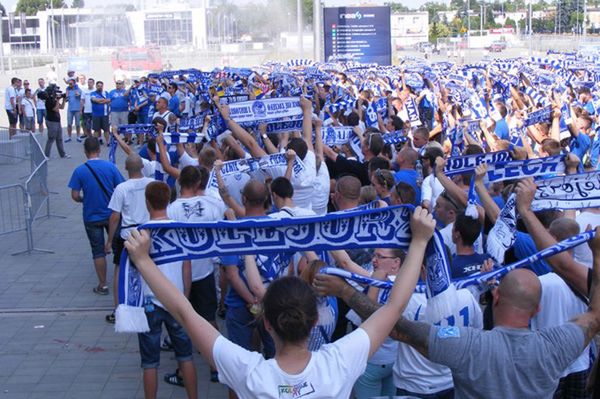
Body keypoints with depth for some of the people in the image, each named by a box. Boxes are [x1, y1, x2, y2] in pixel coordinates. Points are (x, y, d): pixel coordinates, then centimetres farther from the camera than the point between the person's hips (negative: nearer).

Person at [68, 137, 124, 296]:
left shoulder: (79, 171, -12)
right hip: (112, 214, 1)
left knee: (98, 251, 9)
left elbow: (75, 196, -10)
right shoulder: (110, 167, -10)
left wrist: (84, 200, 11)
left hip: (91, 217, -1)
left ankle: (103, 285, 15)